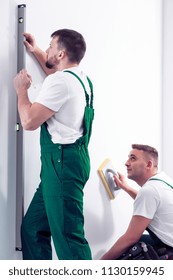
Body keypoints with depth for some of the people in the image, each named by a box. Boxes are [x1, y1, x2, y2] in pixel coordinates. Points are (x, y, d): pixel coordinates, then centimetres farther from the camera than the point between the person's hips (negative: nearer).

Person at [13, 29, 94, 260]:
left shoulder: (60, 81, -14)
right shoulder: (80, 78, 17)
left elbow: (29, 122, -14)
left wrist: (21, 90, 1)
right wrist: (35, 51, 45)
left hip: (62, 162, -10)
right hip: (66, 161, 10)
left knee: (67, 235, -12)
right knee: (33, 228, 15)